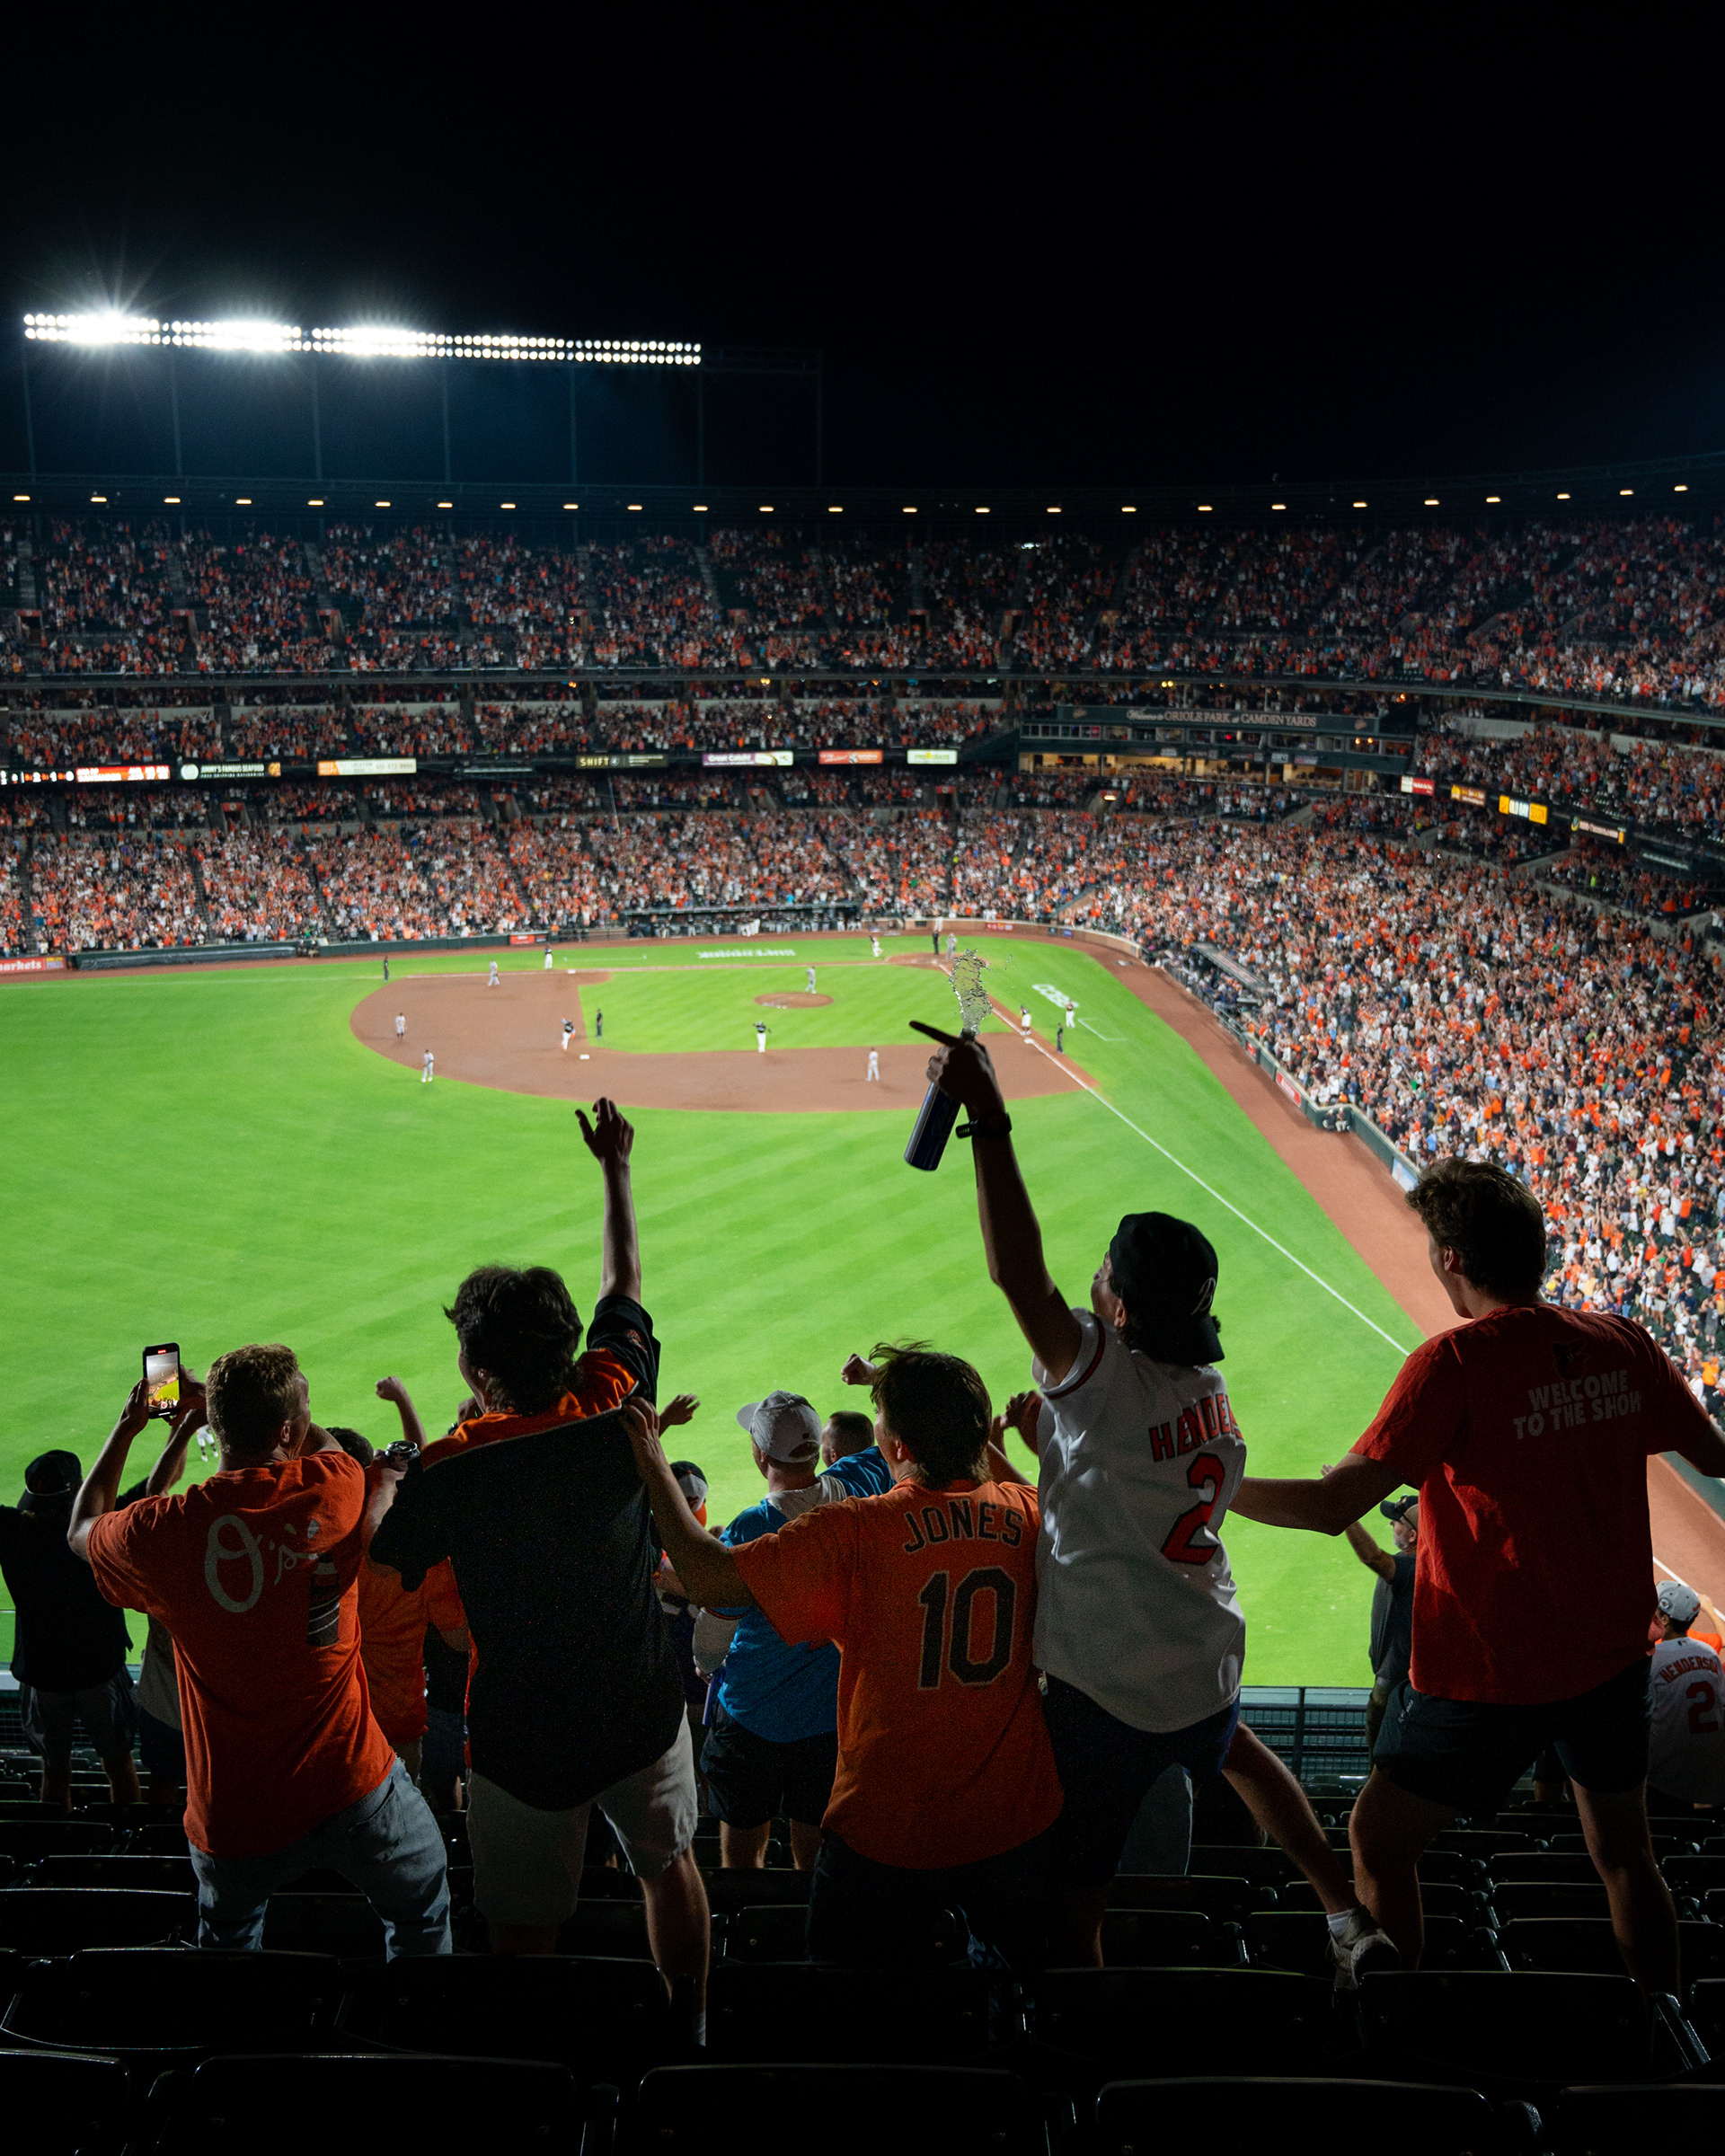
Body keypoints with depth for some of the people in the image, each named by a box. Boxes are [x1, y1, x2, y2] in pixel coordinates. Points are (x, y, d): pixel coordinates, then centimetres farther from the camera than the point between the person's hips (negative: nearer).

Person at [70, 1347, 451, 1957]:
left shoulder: (162, 1531, -14)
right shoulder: (335, 1488, -14)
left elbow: (81, 1531, 12)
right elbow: (321, 1443, 13)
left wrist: (126, 1427, 22)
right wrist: (207, 1396, 20)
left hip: (233, 1810, 1)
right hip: (354, 1787, -1)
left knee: (227, 1936, 31)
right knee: (422, 1917, 24)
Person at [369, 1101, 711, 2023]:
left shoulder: (453, 1468, -20)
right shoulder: (614, 1407, -12)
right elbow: (623, 1284, 4)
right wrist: (616, 1167, 19)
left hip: (523, 1745, -4)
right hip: (643, 1714, 4)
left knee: (523, 1941, 12)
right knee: (668, 1867, 26)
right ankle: (691, 2039, 41)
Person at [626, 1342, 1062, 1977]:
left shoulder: (857, 1531, -22)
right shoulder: (1025, 1514, -7)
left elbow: (711, 1577, -22)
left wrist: (652, 1460, -13)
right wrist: (967, 1428, 16)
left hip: (886, 1834, -3)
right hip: (1015, 1823, 4)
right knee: (1010, 1973, 30)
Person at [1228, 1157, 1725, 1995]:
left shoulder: (1455, 1362, -21)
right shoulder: (1620, 1343, -4)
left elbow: (1333, 1505, -25)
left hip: (1492, 1674, -6)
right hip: (1612, 1655, 6)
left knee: (1377, 1840, 12)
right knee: (1624, 1857, 24)